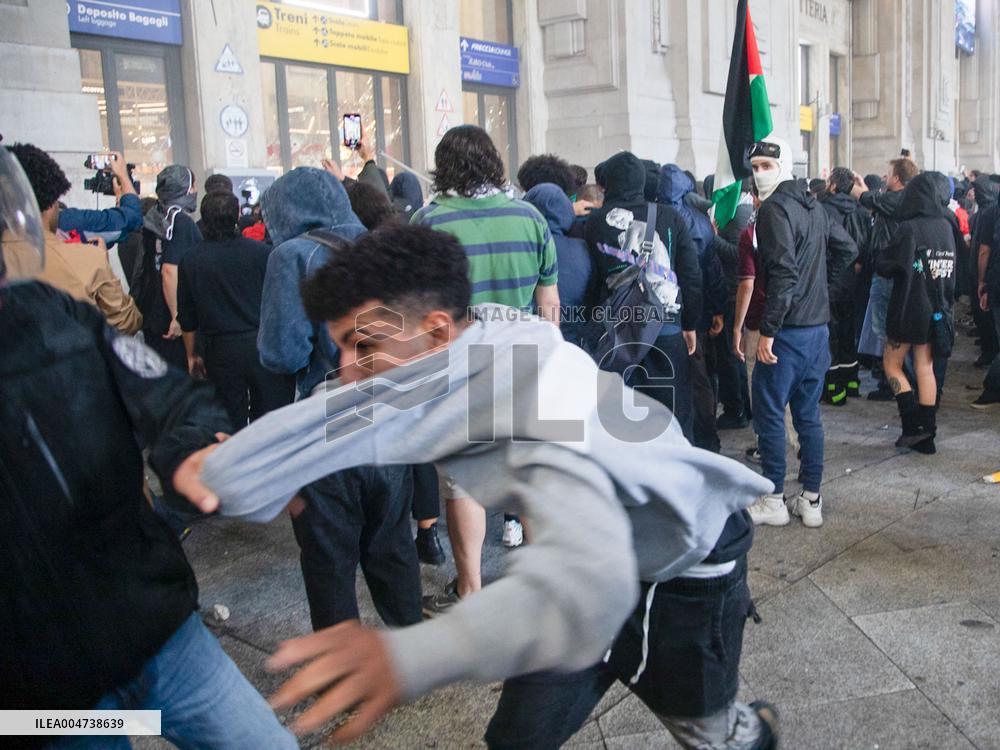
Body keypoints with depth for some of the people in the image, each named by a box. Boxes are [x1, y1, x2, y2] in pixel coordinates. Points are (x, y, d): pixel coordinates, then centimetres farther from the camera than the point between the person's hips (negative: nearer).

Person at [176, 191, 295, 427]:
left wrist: (191, 355, 18)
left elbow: (187, 318, 6)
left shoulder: (190, 260, 0)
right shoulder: (261, 251, -5)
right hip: (263, 346, -1)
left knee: (231, 423, 10)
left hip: (221, 352, 1)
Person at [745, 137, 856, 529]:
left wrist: (767, 331, -21)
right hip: (818, 326, 8)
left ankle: (773, 500, 9)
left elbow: (783, 273, -22)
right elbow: (847, 249, 23)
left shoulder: (774, 209, -14)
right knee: (808, 414, 13)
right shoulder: (814, 206, 13)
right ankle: (811, 500, 18)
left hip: (787, 330, -8)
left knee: (769, 414, 2)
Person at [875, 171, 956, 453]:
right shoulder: (946, 226, 4)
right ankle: (927, 435, 14)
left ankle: (914, 427, -1)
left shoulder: (909, 228, -16)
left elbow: (883, 266, -13)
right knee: (925, 368, 11)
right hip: (935, 309, 6)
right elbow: (952, 269, 14)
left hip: (909, 308, -6)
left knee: (892, 364, 8)